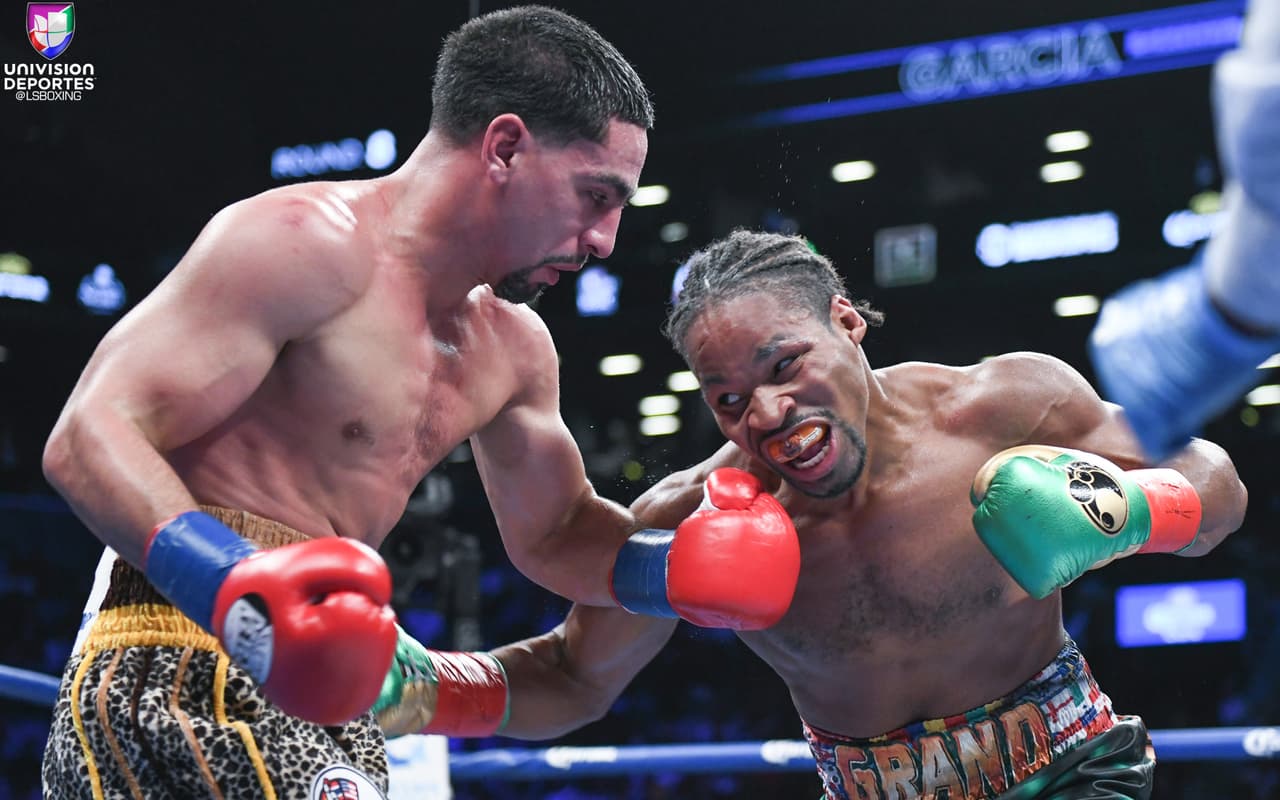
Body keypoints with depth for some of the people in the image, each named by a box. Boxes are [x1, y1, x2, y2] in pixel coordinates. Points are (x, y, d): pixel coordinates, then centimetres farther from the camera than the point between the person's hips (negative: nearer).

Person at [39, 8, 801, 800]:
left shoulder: (511, 347, 13)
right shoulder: (309, 244, -15)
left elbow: (554, 532, 25)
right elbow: (89, 436, -20)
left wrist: (678, 565, 4)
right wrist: (232, 583, -37)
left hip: (329, 697, 9)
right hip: (183, 671, -9)